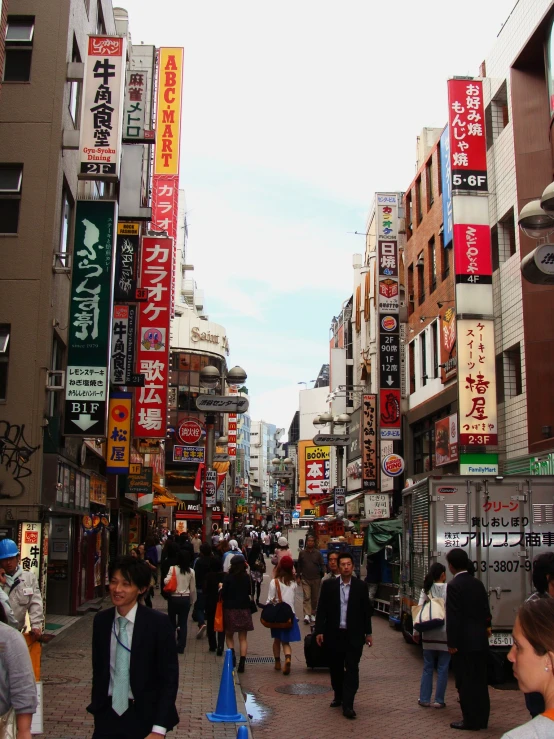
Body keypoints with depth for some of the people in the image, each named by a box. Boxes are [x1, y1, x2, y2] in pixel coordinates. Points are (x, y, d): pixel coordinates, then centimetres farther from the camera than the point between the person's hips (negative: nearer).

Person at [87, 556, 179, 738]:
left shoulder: (158, 623, -13)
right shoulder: (101, 620, -1)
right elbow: (98, 669, 8)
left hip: (143, 717, -3)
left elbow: (170, 678, -11)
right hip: (107, 714, 3)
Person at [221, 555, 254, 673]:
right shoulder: (247, 578, -3)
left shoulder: (228, 577, -10)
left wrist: (221, 587, 10)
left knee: (229, 635, 15)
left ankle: (232, 653, -8)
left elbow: (223, 594, -9)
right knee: (243, 638, 7)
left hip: (230, 609, -2)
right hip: (244, 609, 2)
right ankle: (242, 662, 1)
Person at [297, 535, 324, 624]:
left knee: (315, 598, 9)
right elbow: (299, 565, 9)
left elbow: (322, 565, 0)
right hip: (305, 579, -1)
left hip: (316, 579, 1)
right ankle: (307, 615, -15)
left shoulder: (318, 553, 0)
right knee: (307, 597, -9)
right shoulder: (302, 553, 3)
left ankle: (313, 614, 22)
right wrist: (298, 576, 8)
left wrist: (324, 573, -14)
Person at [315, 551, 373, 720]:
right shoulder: (328, 585, 0)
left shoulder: (361, 586, 0)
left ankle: (348, 705, -2)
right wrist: (319, 631, -4)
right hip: (334, 634, 1)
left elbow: (366, 610, 5)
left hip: (354, 635, -1)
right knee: (335, 668, 12)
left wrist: (368, 633, 6)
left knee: (352, 669, -5)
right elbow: (321, 609, 1)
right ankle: (338, 696, 33)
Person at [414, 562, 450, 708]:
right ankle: (439, 700, 11)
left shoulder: (426, 590, 1)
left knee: (427, 667, 13)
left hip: (429, 634, 3)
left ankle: (424, 699, 16)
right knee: (442, 668, 7)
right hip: (445, 633, -3)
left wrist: (416, 632, 3)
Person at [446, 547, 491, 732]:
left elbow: (453, 617, -17)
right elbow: (486, 611, 10)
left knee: (466, 682, 2)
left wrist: (452, 643, -13)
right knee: (480, 680, 14)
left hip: (464, 642, -7)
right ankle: (481, 718, 22)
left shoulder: (454, 585, -15)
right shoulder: (478, 583, 6)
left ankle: (470, 720, 7)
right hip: (480, 640, 7)